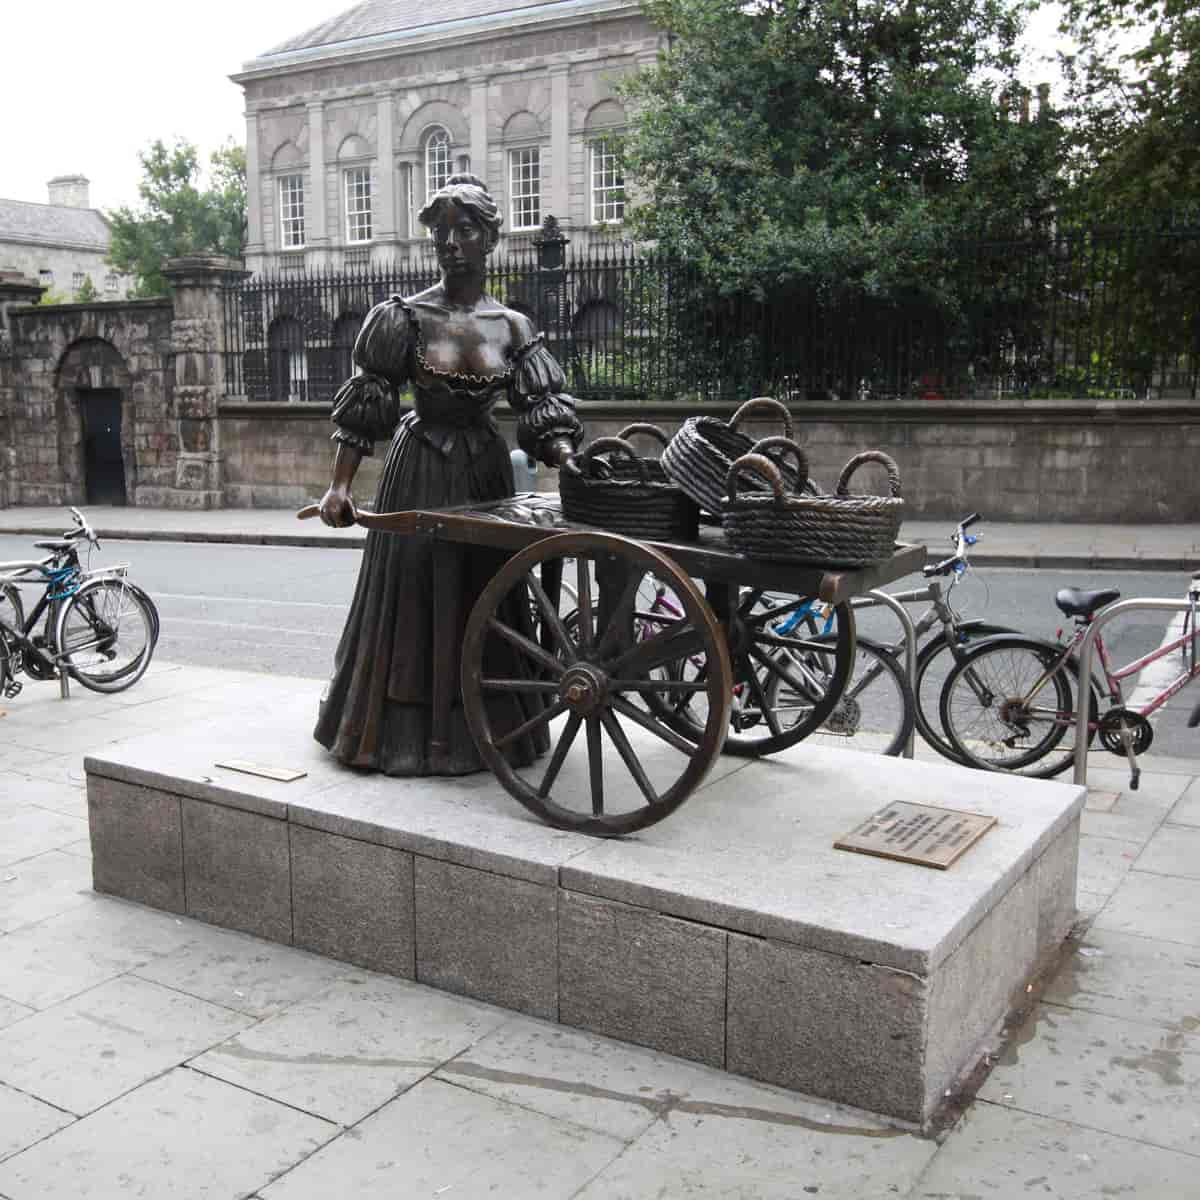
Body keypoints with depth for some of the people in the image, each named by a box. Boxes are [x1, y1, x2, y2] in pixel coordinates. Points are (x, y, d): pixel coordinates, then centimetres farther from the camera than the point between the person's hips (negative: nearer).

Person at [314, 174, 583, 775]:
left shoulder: (512, 326, 2)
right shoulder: (406, 316, -5)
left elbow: (544, 412, -3)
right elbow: (363, 408, -6)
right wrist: (339, 485, -14)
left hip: (485, 472, 3)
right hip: (420, 470, -3)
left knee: (482, 596, 7)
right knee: (412, 594, 1)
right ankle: (404, 731, 15)